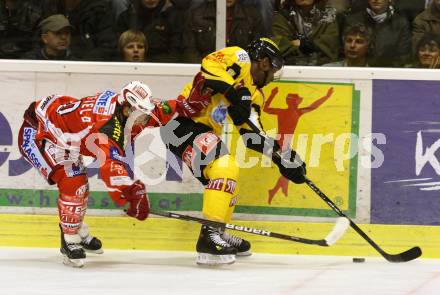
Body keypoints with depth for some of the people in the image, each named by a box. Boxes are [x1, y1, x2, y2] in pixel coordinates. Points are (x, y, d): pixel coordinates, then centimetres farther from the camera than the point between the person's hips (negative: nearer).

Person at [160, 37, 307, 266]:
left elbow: (252, 134, 13)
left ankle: (219, 235, 39)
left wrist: (282, 159, 5)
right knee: (225, 168, -25)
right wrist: (234, 92, -32)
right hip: (181, 121, -11)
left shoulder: (253, 94, 18)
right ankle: (209, 238, -29)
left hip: (203, 130, 11)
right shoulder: (239, 59, -7)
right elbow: (209, 65, -26)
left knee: (228, 181, 21)